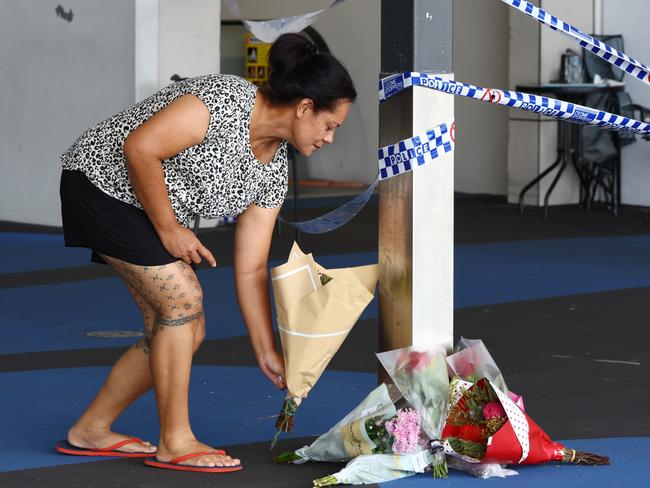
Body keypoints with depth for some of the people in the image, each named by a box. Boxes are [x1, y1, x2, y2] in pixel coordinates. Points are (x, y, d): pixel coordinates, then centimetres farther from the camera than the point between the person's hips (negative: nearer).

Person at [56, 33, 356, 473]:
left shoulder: (273, 170, 0)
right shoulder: (225, 102, -26)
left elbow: (251, 269, 3)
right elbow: (140, 147, -29)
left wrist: (267, 353, 0)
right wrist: (168, 229, -21)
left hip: (157, 209, 9)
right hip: (101, 180, -9)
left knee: (187, 332, 4)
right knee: (183, 299, -17)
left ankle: (91, 430, 15)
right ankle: (175, 443, -7)